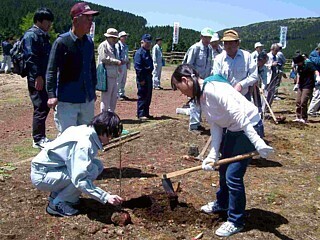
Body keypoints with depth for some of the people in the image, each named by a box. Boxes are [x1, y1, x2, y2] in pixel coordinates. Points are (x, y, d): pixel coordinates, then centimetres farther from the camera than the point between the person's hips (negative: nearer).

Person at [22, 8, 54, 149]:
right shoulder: (31, 35, -10)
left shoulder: (43, 36, 19)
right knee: (40, 108, -6)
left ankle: (41, 137, 24)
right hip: (37, 79, -10)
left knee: (45, 107, 14)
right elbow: (30, 57, -19)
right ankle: (38, 140, 3)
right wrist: (38, 76, -23)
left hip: (45, 78, 10)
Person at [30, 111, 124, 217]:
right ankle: (57, 204, -8)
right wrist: (106, 197, -33)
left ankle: (57, 194, 8)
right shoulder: (84, 144, -27)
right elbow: (79, 180, -33)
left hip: (54, 168, 9)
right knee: (92, 171, -22)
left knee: (98, 165, -1)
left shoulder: (85, 130, 1)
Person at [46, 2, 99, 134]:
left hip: (88, 100, 6)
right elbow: (51, 70, -12)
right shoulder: (62, 41, -11)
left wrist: (93, 90, 20)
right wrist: (52, 95, -20)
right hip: (67, 101, -6)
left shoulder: (89, 41, 8)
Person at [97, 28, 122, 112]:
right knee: (106, 97, -4)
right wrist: (117, 62, -15)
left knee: (114, 96, 12)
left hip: (114, 76, 9)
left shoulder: (113, 46, 21)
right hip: (107, 75, -9)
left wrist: (119, 62, 6)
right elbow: (104, 59, -17)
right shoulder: (103, 45, -7)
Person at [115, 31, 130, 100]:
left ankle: (122, 94, 23)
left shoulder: (126, 46, 16)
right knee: (118, 80, -6)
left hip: (125, 65, 9)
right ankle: (117, 95, 0)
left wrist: (128, 64, 16)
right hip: (120, 65, -9)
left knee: (123, 81, 14)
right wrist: (118, 66, -18)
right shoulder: (117, 45, -11)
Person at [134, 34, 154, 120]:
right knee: (142, 96, -4)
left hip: (148, 76, 9)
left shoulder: (147, 52, 16)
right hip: (143, 78, -9)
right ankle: (140, 114, 3)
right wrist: (141, 79, -19)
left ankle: (146, 113, 23)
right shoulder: (139, 53, -13)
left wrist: (150, 75, 16)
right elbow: (138, 67, -18)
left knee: (148, 97, 14)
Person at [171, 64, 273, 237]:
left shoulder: (213, 88, -26)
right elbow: (215, 127, 2)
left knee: (233, 175, -6)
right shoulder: (201, 96, 4)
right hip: (233, 130, 10)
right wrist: (212, 155, -6)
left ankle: (236, 221, 13)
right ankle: (222, 203, 47)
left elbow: (238, 115, -30)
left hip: (249, 127, -10)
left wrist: (258, 142, -33)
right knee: (224, 168, 22)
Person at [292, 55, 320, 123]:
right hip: (301, 86, 8)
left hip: (308, 87, -8)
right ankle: (298, 117, 20)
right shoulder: (300, 66, 9)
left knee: (303, 102, -11)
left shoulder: (309, 64, -14)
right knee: (298, 102, 9)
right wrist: (297, 84, 27)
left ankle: (304, 118, 2)